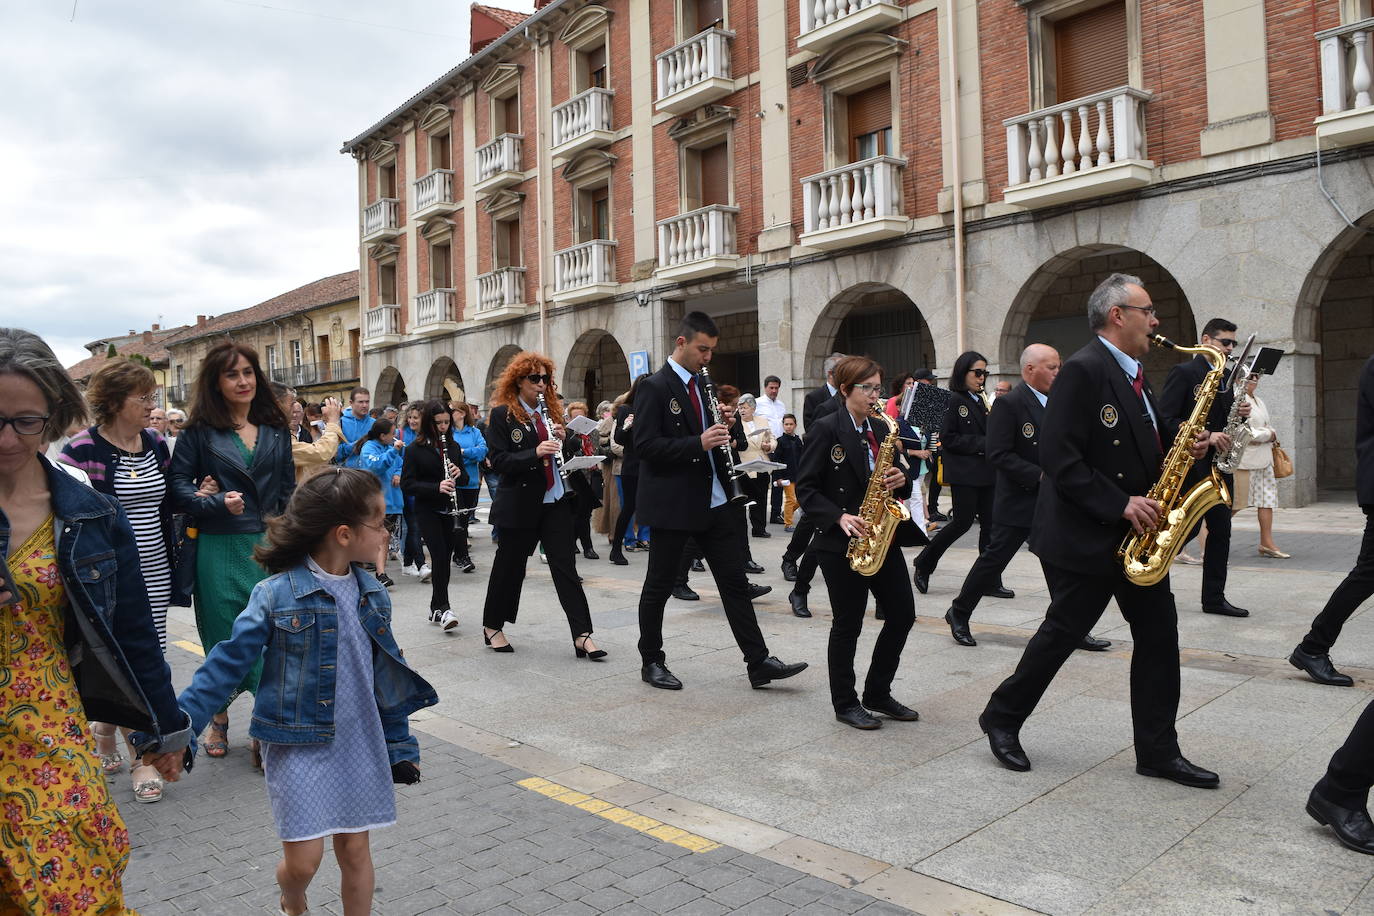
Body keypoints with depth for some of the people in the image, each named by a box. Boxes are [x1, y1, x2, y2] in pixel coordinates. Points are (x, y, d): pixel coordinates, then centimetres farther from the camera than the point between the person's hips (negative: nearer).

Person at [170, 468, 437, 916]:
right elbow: (227, 663, -11)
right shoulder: (276, 594, -15)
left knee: (356, 849, 11)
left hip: (360, 744, 4)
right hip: (298, 745, -4)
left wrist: (400, 744, 11)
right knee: (303, 858, 3)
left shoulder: (372, 595, 1)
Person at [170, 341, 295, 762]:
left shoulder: (276, 430, 9)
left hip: (269, 547, 2)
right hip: (219, 549, -2)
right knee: (222, 637, 8)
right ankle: (219, 719, 28)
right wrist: (219, 504, -18)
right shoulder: (201, 431, 0)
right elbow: (179, 483, -2)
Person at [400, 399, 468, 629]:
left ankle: (436, 608, 20)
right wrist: (437, 487, -24)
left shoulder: (453, 446, 8)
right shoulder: (415, 449, -6)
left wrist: (459, 474, -10)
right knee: (440, 555, -16)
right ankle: (443, 608, -12)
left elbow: (465, 478, 14)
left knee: (445, 558, 7)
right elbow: (407, 485, -11)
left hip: (449, 510, 5)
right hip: (427, 510, -5)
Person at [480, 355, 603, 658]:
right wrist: (535, 453, -25)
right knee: (509, 565, 9)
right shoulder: (502, 414, -5)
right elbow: (498, 460, -13)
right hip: (520, 504, -4)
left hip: (556, 502, 4)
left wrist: (561, 439, -6)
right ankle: (492, 626, 28)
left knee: (565, 566, 0)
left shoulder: (551, 410, 11)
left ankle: (582, 635, -2)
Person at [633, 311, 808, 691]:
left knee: (735, 581, 6)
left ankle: (759, 663, 11)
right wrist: (699, 443, -25)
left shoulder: (702, 384, 13)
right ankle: (652, 662, 22)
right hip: (672, 503, -7)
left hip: (712, 501, 7)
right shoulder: (654, 387, -10)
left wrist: (720, 431, -1)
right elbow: (645, 444, -18)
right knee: (659, 586, 6)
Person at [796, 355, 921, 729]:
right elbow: (806, 488, -10)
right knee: (847, 624, 3)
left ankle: (878, 694, 24)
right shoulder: (826, 429, -8)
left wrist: (901, 479, -8)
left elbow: (898, 478, 16)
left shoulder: (882, 429, 11)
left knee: (902, 614, 7)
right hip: (840, 543, -6)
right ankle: (845, 703, 18)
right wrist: (839, 517, -23)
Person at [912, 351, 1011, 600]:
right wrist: (982, 444, -16)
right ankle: (923, 565, 13)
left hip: (986, 472, 7)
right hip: (964, 472, -7)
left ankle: (991, 582, 7)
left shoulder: (981, 401, 15)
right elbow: (947, 439, -13)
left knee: (989, 525, 4)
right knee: (963, 522, -6)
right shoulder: (954, 401, -7)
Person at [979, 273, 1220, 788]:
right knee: (1064, 631, 2)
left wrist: (1186, 444, -1)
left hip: (1136, 534, 9)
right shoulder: (1083, 371, -16)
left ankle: (1158, 751, 18)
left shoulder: (1132, 376, 13)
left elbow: (1148, 440, 21)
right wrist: (1120, 504, -24)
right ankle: (1002, 718, 21)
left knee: (1158, 633, 8)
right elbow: (1058, 457, -23)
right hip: (1084, 537, -9)